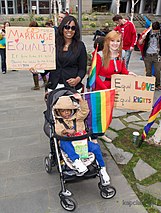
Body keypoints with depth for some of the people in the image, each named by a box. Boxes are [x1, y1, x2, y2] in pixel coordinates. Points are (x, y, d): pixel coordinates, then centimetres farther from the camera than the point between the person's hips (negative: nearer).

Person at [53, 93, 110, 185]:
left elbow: (85, 111, -4)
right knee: (63, 142, -37)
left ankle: (103, 169, -4)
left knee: (95, 147, -20)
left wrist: (81, 100, -16)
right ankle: (76, 161, -49)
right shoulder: (58, 121, 10)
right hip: (68, 143, -1)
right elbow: (58, 131, -6)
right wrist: (66, 131, -25)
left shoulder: (77, 116, 12)